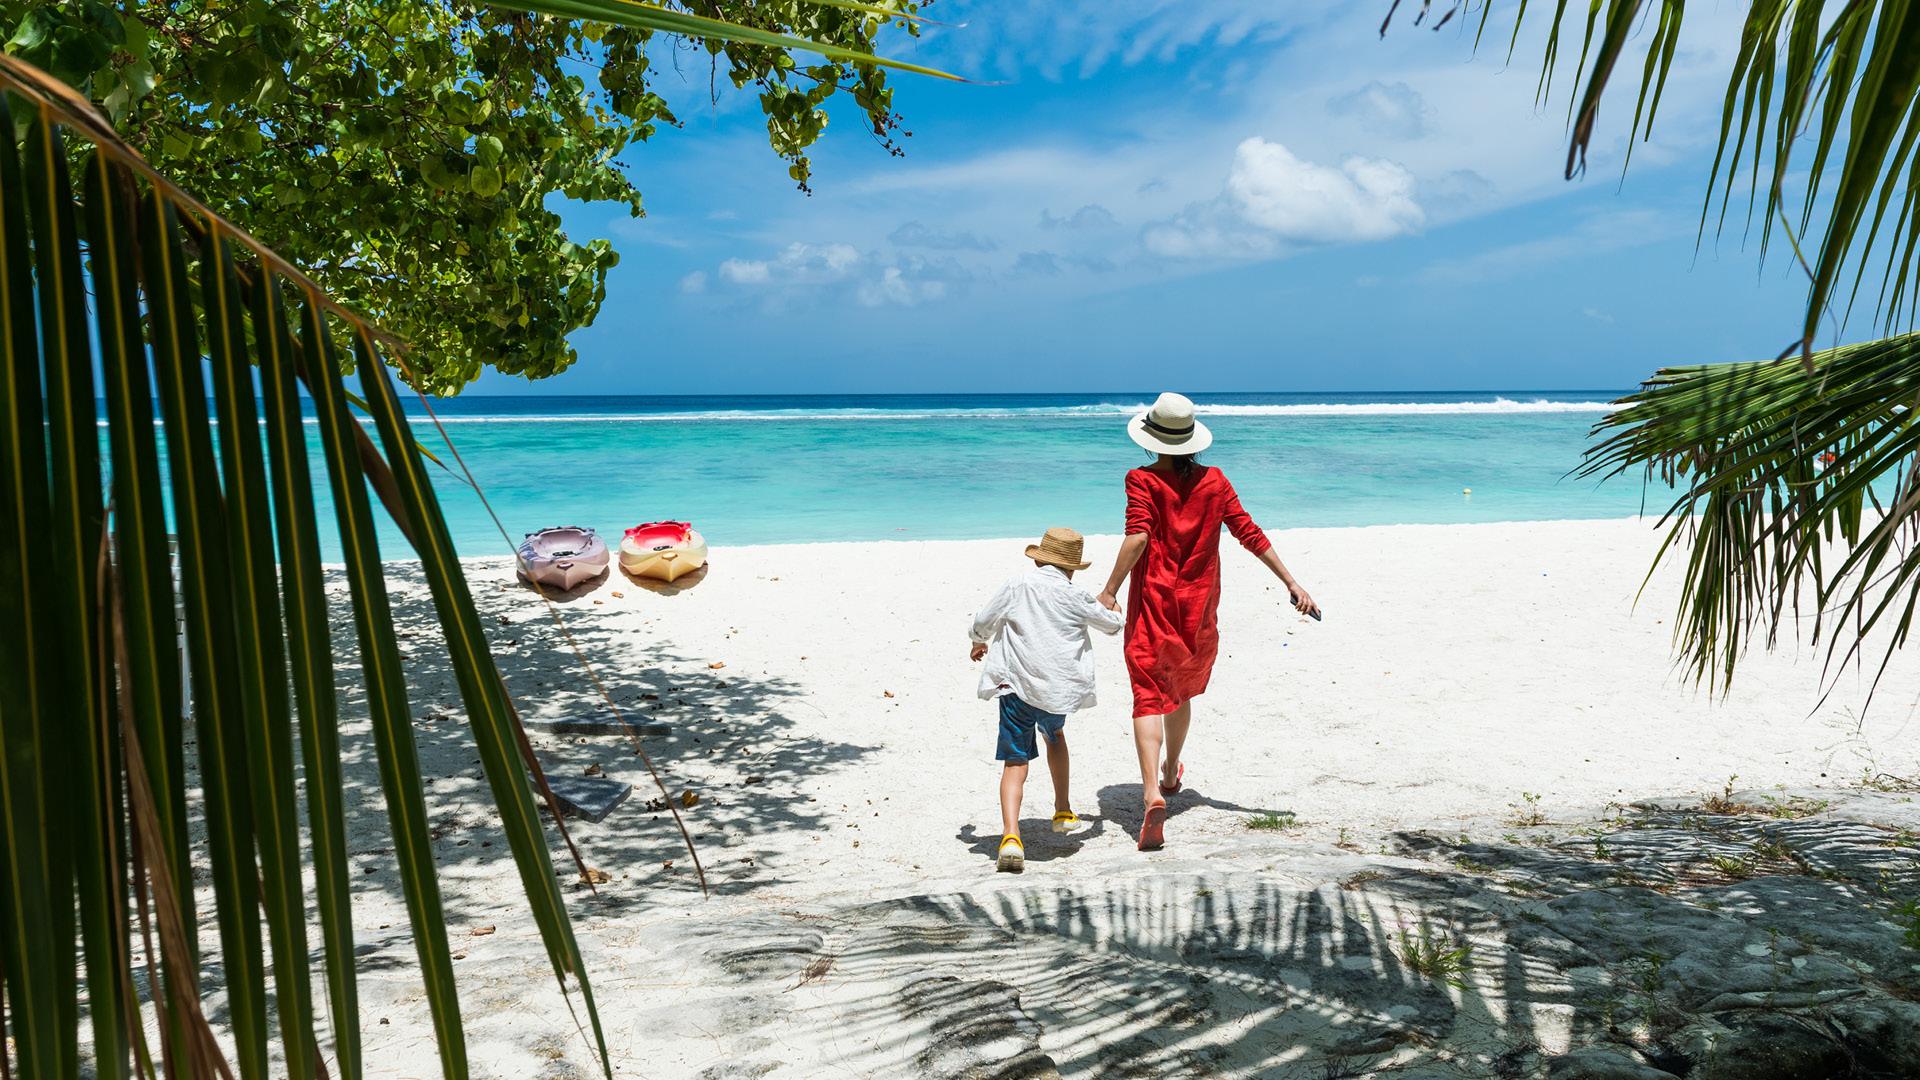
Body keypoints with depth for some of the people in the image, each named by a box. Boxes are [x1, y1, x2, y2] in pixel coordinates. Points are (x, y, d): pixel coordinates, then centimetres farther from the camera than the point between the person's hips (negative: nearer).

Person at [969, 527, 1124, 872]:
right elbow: (1112, 626, 19)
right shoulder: (1076, 596, 4)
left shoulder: (1017, 584, 3)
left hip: (1017, 686, -2)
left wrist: (979, 643, 30)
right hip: (1060, 689, 2)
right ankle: (1063, 811, 39)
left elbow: (981, 623, 7)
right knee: (1054, 734, 32)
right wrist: (1109, 606, 42)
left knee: (1015, 761, -3)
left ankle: (1010, 835, -22)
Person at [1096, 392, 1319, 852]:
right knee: (1181, 692, 23)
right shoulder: (1214, 481, 3)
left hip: (1152, 603, -4)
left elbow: (1138, 536, -21)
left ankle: (1152, 792, -25)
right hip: (1198, 606, 4)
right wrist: (1292, 583, 3)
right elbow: (1250, 534, 0)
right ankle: (1171, 774, 43)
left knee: (1149, 696, -6)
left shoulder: (1142, 480, -8)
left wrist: (1108, 592, -21)